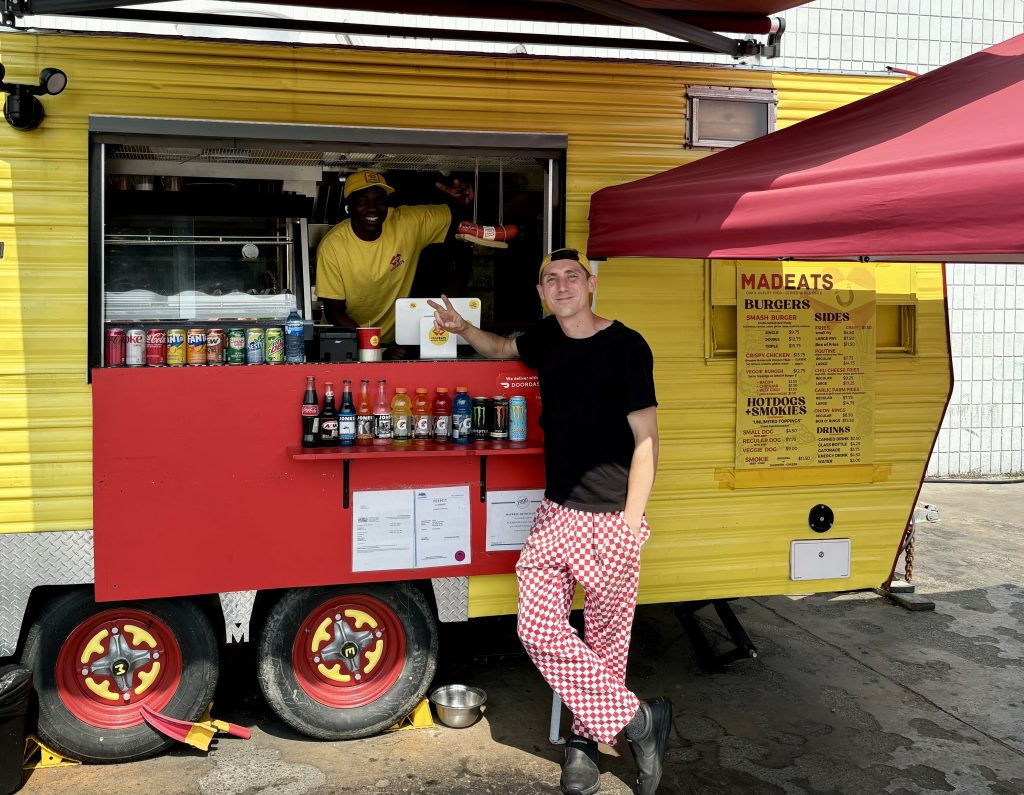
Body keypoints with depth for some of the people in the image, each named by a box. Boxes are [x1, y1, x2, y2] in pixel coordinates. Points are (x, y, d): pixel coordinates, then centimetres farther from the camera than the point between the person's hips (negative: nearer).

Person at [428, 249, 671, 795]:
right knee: (539, 632, -3)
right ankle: (638, 721, 9)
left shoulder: (625, 346, -9)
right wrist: (462, 329, 12)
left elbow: (645, 439, -10)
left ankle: (585, 737, 25)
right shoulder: (547, 339, 9)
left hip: (610, 520, -6)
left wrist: (629, 524, -17)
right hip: (554, 513, 6)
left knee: (605, 642, 4)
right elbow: (503, 348, 33)